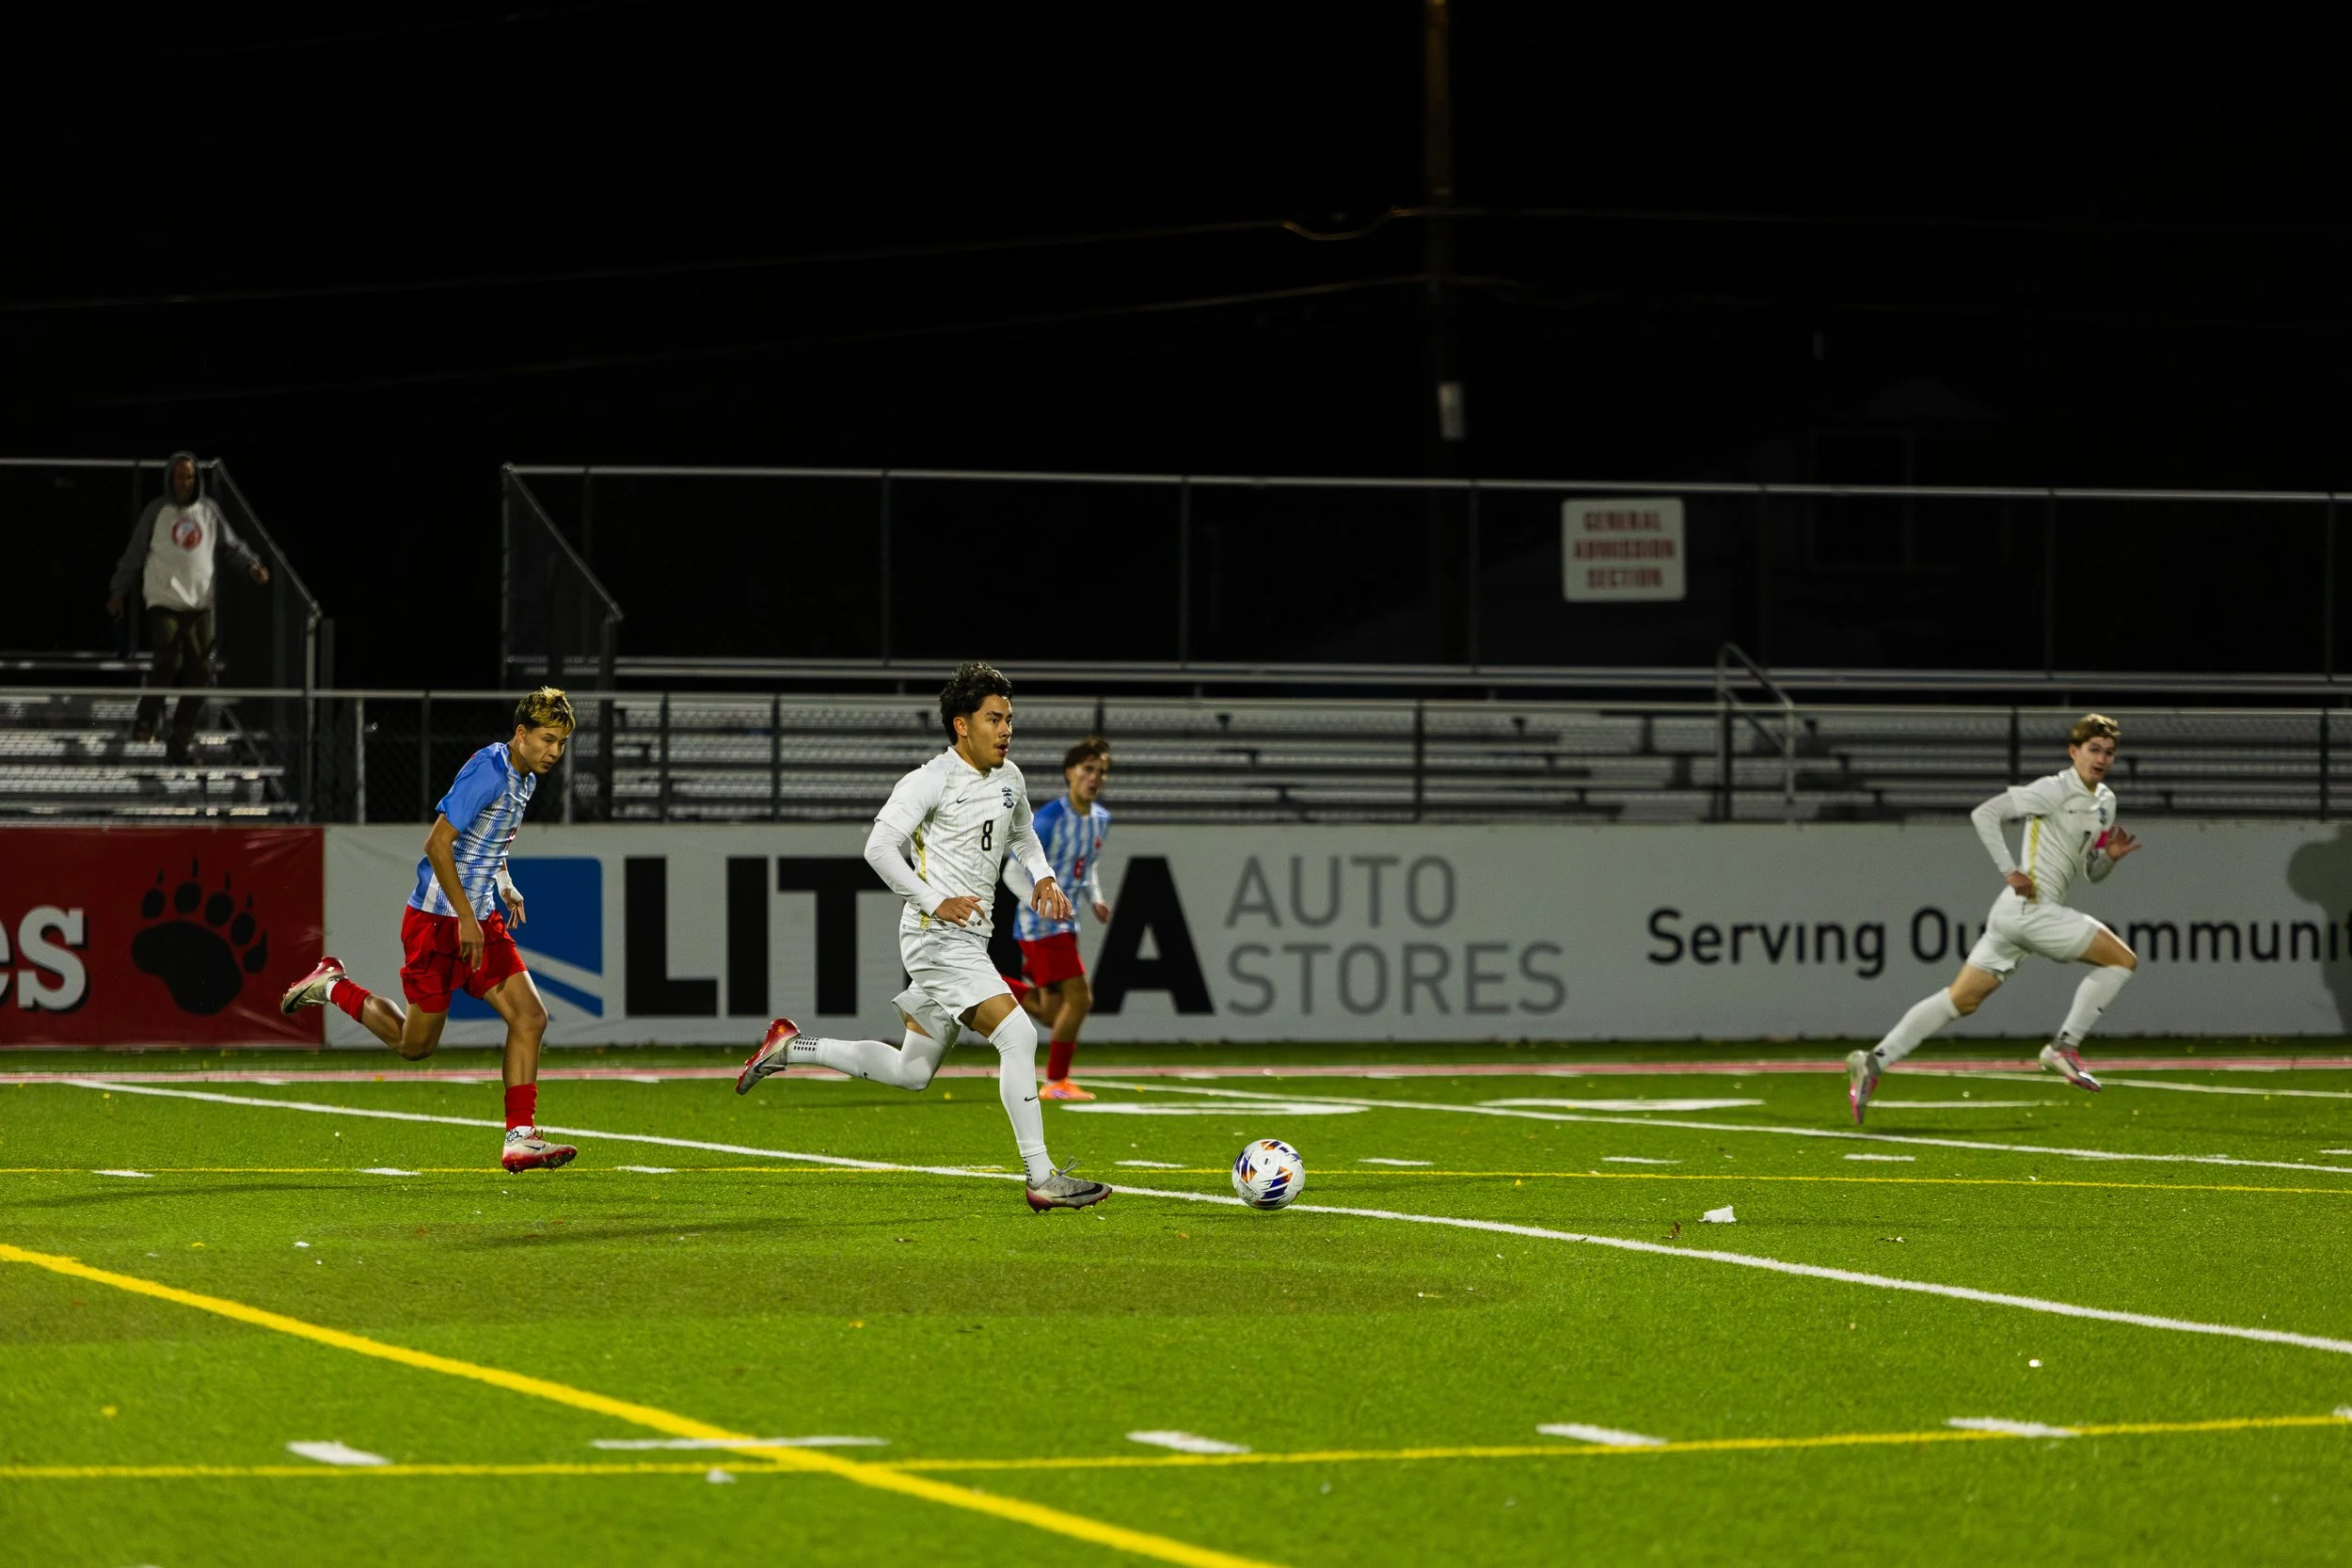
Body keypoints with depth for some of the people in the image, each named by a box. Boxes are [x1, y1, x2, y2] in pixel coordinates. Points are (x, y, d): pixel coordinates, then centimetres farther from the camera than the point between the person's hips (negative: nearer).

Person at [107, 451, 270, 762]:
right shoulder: (157, 511, 3)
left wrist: (252, 565, -9)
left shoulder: (208, 512, 9)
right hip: (164, 603, -3)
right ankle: (145, 722, -1)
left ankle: (180, 743, 8)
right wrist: (120, 591, 6)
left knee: (199, 673, 0)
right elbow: (134, 554, 7)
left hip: (200, 605, 3)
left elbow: (232, 544, 9)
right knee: (169, 662, -20)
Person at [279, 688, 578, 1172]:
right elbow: (437, 843, -23)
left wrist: (504, 884, 14)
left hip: (480, 920, 8)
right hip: (438, 920, -8)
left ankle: (520, 1137, -7)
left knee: (530, 1016, -7)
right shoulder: (489, 770, -20)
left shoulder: (523, 777, 10)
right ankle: (333, 986, 26)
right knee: (414, 1044, 4)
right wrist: (466, 918, -24)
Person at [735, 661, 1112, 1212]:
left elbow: (1021, 835, 33)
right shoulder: (931, 780, -11)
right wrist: (935, 902, -22)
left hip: (971, 940, 9)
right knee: (1018, 1035, -20)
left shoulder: (1009, 778, 13)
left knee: (912, 1072, 15)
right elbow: (879, 847, -18)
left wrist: (1044, 877, 13)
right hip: (937, 938, -9)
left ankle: (791, 1048, 28)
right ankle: (1041, 1178, -19)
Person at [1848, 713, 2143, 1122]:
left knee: (1962, 999, 5)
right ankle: (2065, 1046, -3)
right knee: (2122, 959, -6)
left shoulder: (2105, 802, 19)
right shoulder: (2055, 790, -9)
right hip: (2028, 907, -9)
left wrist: (2110, 856, 5)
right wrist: (2010, 871, -17)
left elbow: (2091, 873, 27)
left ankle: (1875, 1061, 1)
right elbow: (1984, 813, -13)